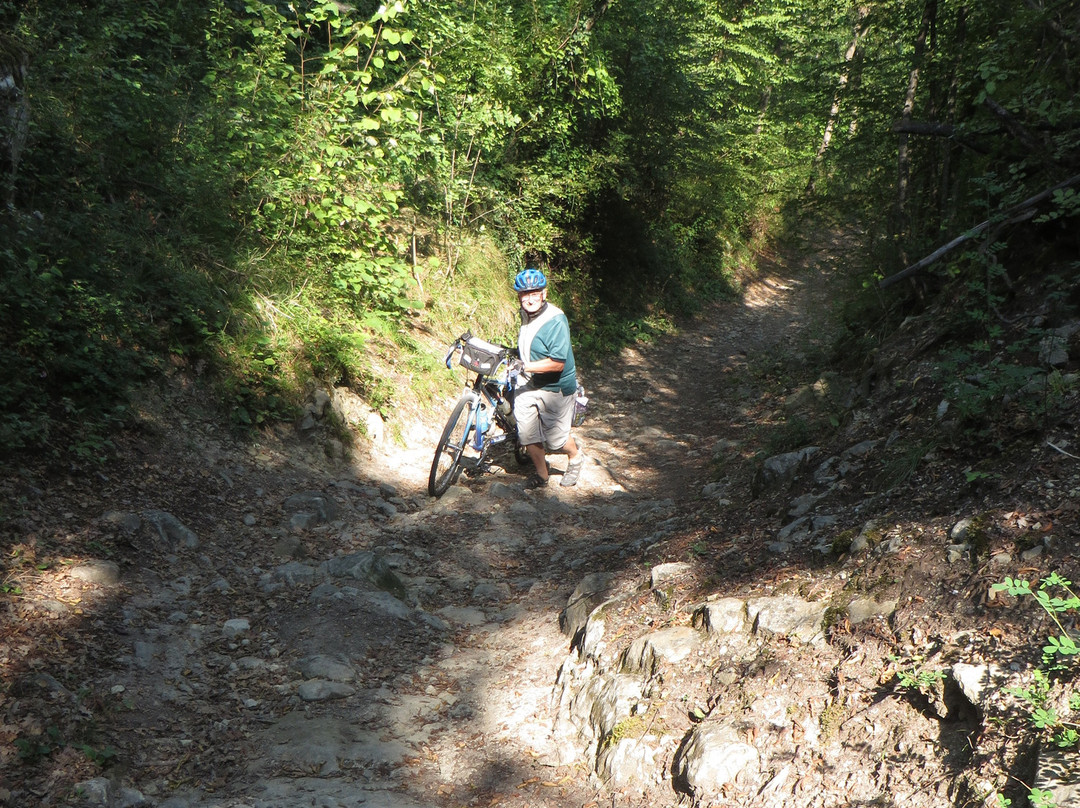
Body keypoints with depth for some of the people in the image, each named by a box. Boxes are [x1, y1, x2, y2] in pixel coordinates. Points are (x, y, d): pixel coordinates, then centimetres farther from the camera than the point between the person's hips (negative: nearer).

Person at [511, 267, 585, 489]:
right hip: (527, 384, 6)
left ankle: (575, 457, 38)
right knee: (527, 433, 5)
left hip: (554, 388, -6)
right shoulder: (525, 314, 1)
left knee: (555, 439, 5)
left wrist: (525, 366, -30)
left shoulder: (556, 321, -24)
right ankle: (541, 474, 27)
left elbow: (557, 363, -29)